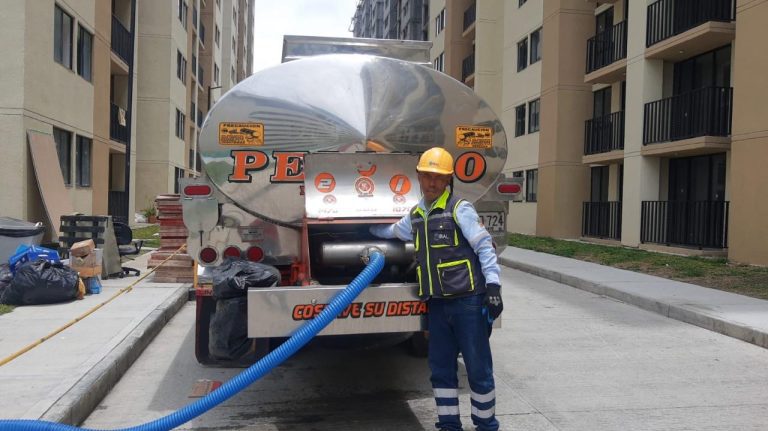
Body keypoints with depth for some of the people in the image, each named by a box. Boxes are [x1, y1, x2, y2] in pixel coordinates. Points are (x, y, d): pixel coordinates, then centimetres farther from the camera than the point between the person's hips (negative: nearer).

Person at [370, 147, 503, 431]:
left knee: (478, 368, 4)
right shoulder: (415, 216, 15)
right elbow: (392, 231, 35)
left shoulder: (459, 209, -5)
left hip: (468, 301, -6)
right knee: (441, 369, 12)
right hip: (437, 304, 6)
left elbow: (484, 247, -9)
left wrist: (493, 285, -17)